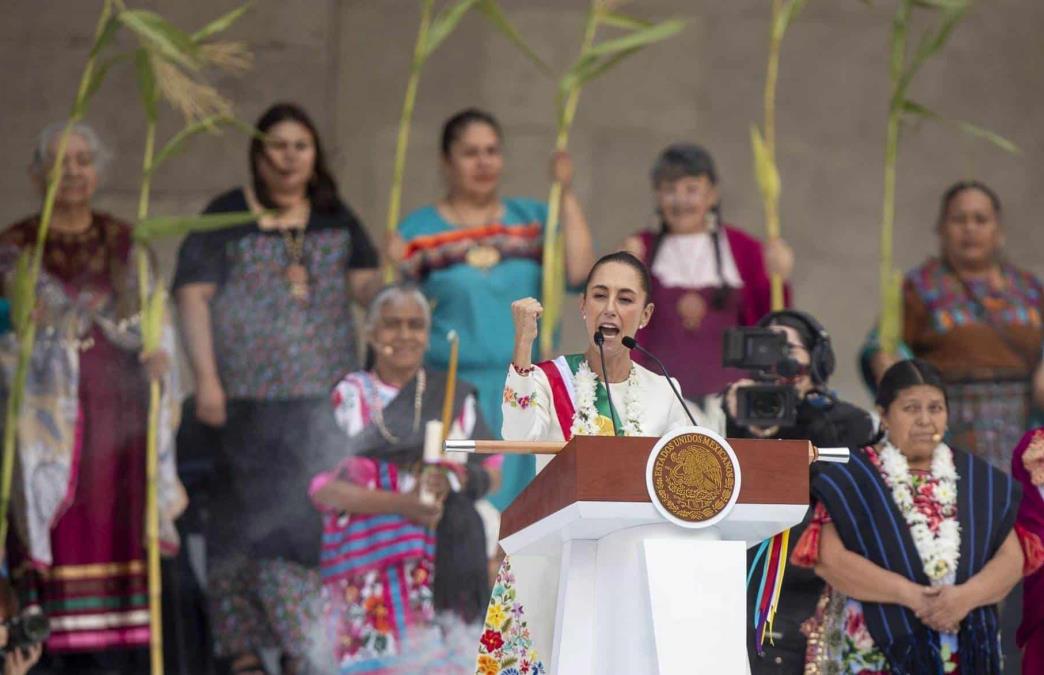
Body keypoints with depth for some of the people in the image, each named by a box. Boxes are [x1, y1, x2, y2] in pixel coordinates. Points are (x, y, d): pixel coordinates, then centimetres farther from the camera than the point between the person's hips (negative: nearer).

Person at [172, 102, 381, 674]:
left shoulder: (336, 219, 13)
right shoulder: (226, 217, 1)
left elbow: (363, 286, 7)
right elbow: (193, 295, -3)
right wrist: (206, 378, -12)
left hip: (326, 395, 4)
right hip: (249, 396, -4)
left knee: (320, 517, 1)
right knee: (249, 516, -3)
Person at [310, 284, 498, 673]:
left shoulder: (453, 397, 11)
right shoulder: (348, 397, 3)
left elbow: (489, 473, 11)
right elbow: (324, 488, -5)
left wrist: (453, 481, -12)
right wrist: (401, 503, -17)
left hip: (445, 551, 2)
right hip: (368, 556, -2)